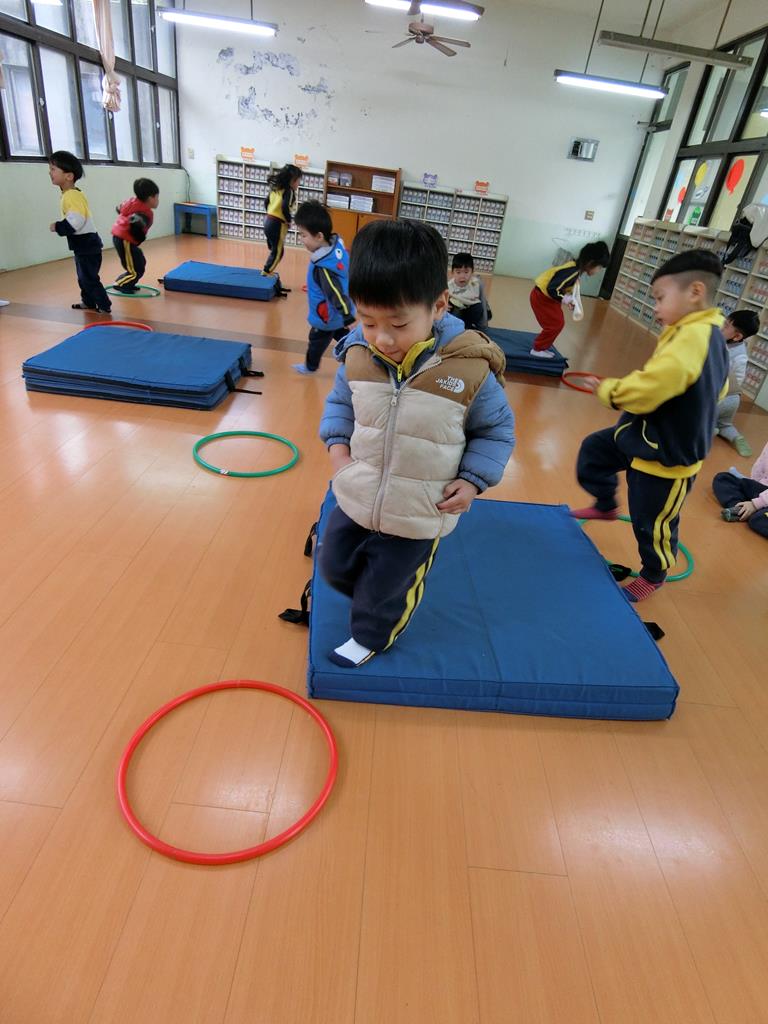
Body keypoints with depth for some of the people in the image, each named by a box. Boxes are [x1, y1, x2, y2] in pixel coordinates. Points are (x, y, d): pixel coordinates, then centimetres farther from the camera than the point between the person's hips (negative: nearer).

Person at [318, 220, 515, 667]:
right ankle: (371, 596, 58)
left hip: (417, 519, -3)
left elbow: (498, 430, -5)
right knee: (334, 567, 25)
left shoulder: (471, 370, -23)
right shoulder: (357, 353, -13)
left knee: (387, 588, 20)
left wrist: (473, 480, -14)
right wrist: (337, 445, -7)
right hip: (355, 498, 4)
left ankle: (370, 637, 53)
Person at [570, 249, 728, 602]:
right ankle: (606, 506, 41)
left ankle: (654, 575, 37)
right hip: (649, 438, 10)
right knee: (593, 449, 19)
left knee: (652, 525, 10)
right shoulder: (710, 336, 2)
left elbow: (642, 393, -35)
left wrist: (606, 389, -14)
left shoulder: (690, 341, -31)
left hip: (665, 457, -10)